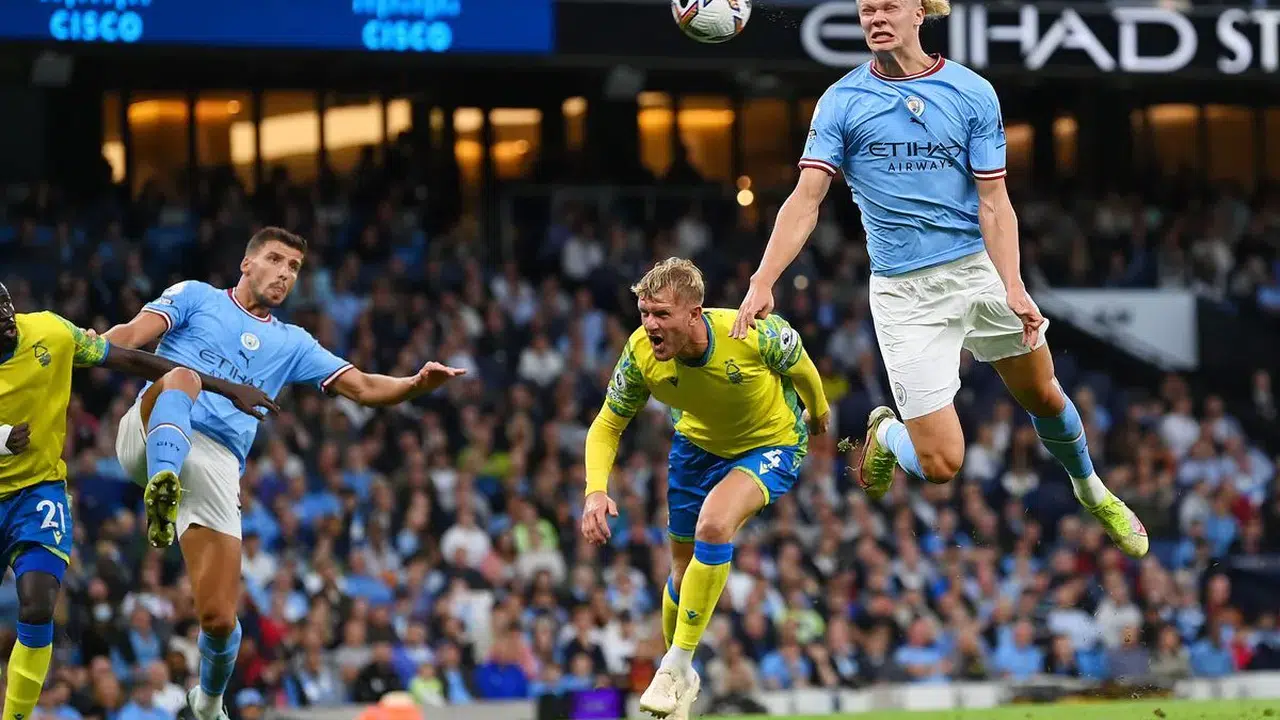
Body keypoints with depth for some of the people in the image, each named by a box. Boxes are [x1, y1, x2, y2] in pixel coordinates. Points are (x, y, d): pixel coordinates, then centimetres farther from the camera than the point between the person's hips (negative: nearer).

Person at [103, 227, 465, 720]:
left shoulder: (291, 344, 25)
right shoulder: (195, 297, 15)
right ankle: (162, 487, -61)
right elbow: (133, 335, 0)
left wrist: (416, 384, -5)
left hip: (217, 466, 3)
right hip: (154, 439, -3)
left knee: (219, 618, -5)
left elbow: (363, 387, 16)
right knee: (180, 378, -36)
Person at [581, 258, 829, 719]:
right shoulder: (641, 354, -26)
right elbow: (606, 427, -12)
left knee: (713, 525, -30)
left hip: (772, 444, -4)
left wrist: (818, 415, 9)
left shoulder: (752, 334, -35)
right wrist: (596, 492, -29)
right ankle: (679, 678, 38)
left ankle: (678, 666, -19)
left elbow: (799, 367, -11)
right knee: (684, 573, 10)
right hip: (698, 445, 4)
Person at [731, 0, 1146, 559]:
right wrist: (764, 280, -22)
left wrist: (1013, 286, -17)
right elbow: (806, 199, -9)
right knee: (940, 463, -10)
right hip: (904, 292, -2)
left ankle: (1091, 492, 46)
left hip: (980, 268, 2)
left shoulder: (973, 93, -2)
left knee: (1044, 399, 16)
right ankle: (886, 434, 26)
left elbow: (993, 200, -4)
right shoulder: (841, 102, -4)